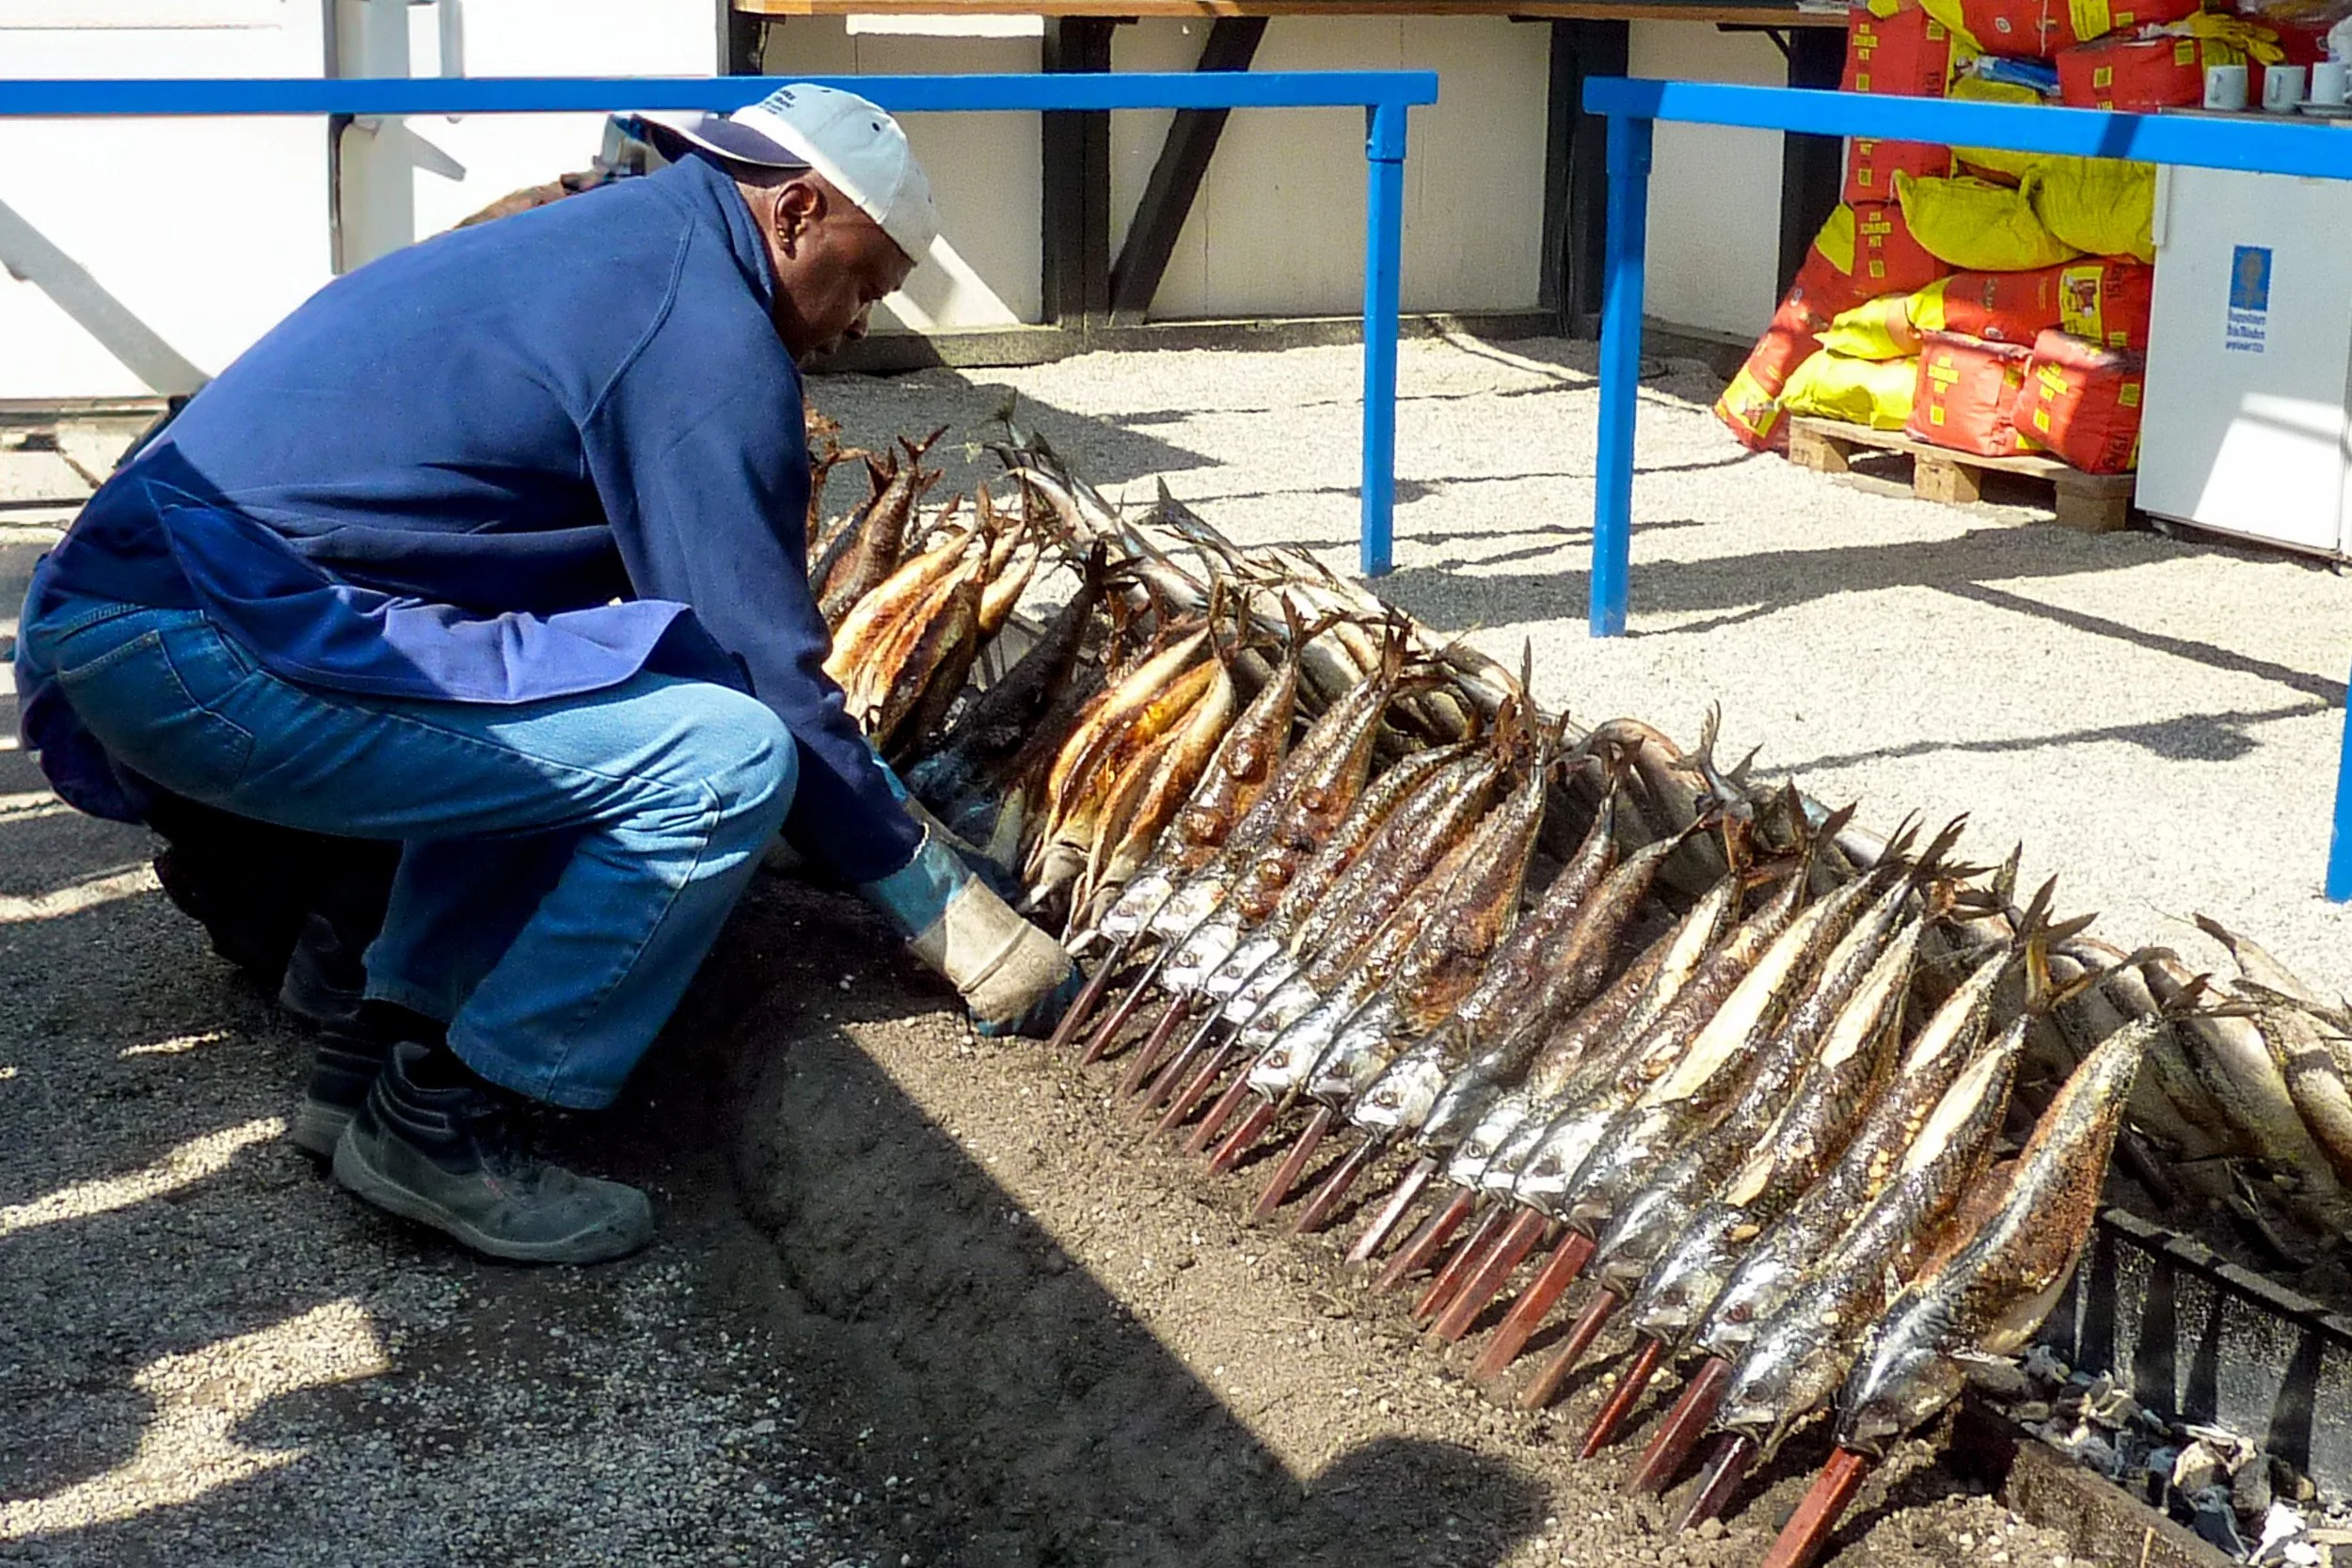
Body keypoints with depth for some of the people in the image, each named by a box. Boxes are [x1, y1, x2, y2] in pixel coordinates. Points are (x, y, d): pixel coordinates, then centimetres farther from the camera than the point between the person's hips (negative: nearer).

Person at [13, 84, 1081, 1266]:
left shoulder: (604, 241, 22)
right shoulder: (707, 335, -8)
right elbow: (768, 678, -7)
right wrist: (940, 906, 4)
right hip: (211, 648, -10)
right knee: (726, 759, -13)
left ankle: (386, 1048, 16)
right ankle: (440, 1124, -2)